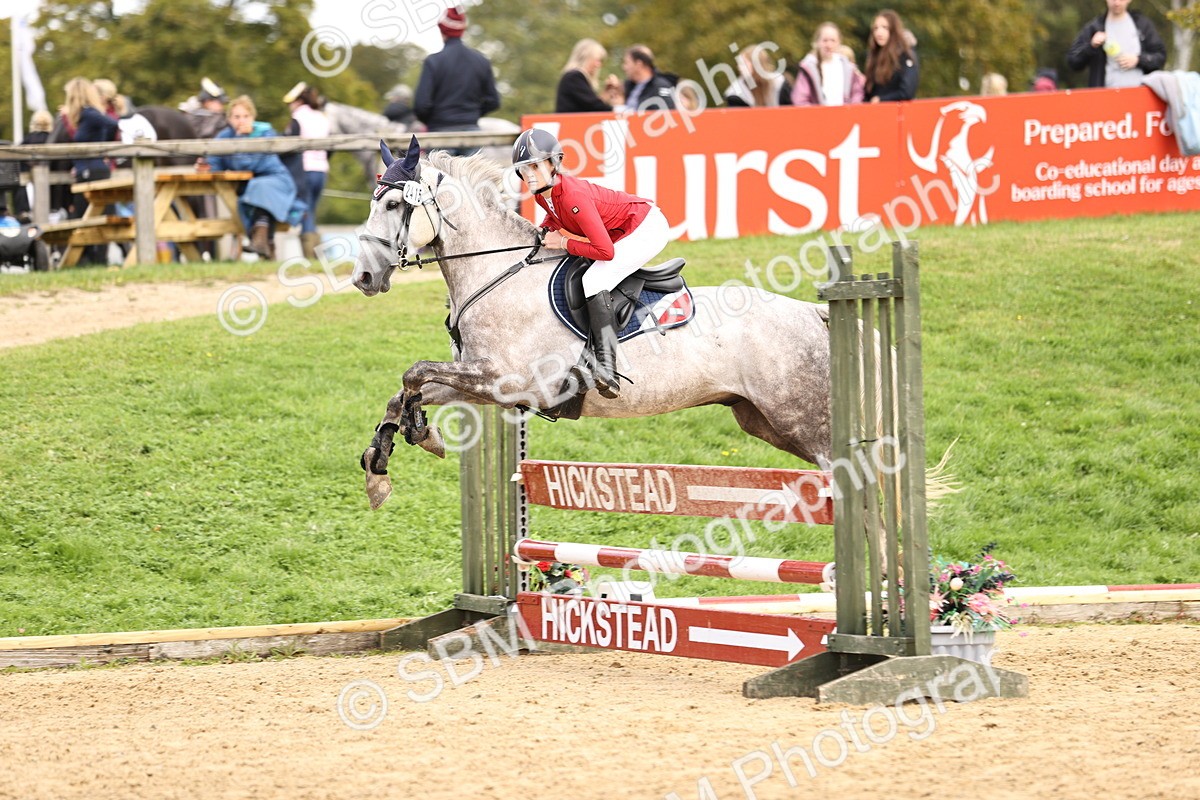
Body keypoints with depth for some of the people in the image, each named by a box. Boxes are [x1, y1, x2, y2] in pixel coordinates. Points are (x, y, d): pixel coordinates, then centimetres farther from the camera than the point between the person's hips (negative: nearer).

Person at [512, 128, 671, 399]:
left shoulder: (573, 196, -32)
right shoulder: (542, 193, -5)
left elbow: (605, 251, -34)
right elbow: (555, 213, 21)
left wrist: (563, 244, -23)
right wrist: (544, 233, 2)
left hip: (648, 228, -11)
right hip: (621, 233, 11)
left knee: (594, 280, -26)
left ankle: (607, 369, -35)